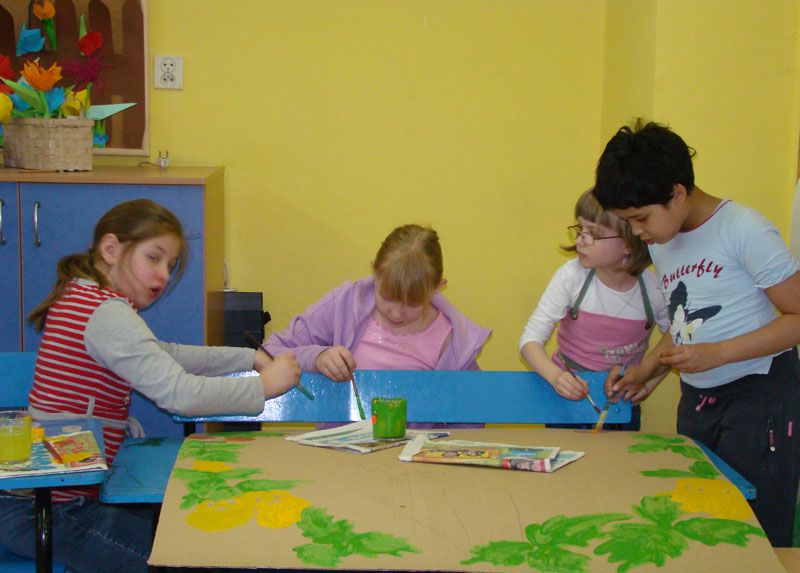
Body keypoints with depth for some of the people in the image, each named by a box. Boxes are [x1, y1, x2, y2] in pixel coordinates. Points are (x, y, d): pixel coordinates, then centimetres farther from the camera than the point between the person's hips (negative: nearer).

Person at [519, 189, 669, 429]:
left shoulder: (654, 289, -15)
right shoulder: (571, 276, -18)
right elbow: (531, 339, -18)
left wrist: (651, 382, -7)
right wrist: (555, 376, -34)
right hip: (568, 392, -1)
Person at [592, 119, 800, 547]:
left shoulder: (743, 230, -14)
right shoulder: (662, 245, 9)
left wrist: (715, 354, -21)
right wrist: (645, 370, 5)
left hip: (759, 395, -7)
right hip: (697, 397, 7)